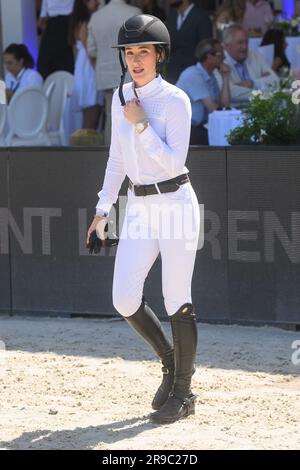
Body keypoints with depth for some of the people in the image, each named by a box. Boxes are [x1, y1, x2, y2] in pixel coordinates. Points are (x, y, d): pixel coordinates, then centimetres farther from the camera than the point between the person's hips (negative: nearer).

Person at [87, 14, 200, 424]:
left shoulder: (176, 101, -12)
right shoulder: (121, 98, 8)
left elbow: (174, 162, -19)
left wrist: (141, 125, -20)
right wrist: (103, 208, 13)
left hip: (176, 203, -6)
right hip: (139, 208, 6)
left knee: (177, 301, -2)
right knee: (124, 299, -1)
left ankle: (183, 391, 10)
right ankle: (171, 361, 23)